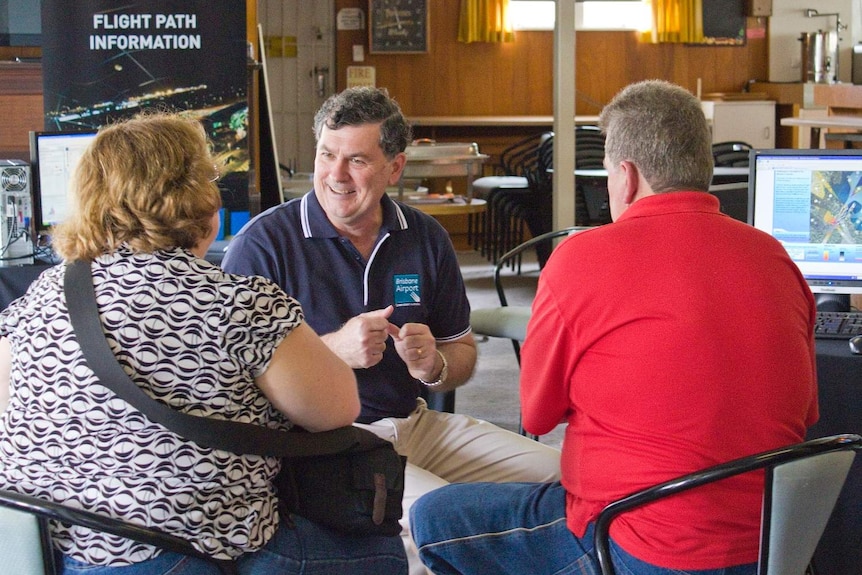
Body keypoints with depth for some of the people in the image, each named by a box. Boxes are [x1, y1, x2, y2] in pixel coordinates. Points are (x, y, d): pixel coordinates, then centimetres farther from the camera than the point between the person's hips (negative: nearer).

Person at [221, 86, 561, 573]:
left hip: (415, 423, 6)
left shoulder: (426, 237, 8)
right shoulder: (263, 243, -8)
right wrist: (334, 350, -22)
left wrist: (434, 365, -9)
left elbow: (462, 350, 16)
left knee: (561, 473, -5)